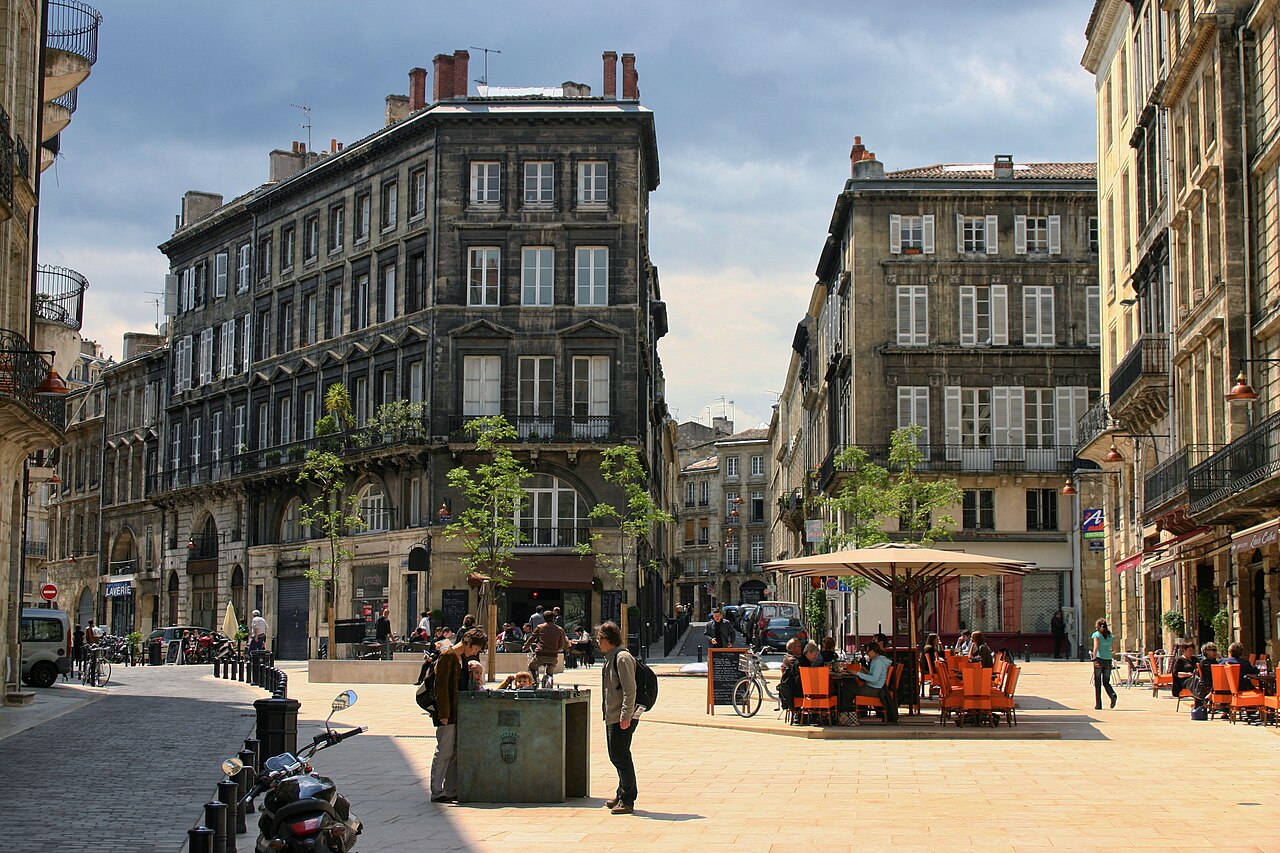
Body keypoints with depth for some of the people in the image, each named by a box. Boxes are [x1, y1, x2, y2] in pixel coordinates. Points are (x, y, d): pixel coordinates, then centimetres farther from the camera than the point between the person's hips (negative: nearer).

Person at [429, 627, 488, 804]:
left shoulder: (463, 658, 16)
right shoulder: (448, 657, -12)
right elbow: (441, 686, -16)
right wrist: (444, 714, -19)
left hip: (459, 713, 9)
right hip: (447, 713, -9)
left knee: (455, 752, 9)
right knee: (444, 752, -7)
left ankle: (452, 792, 13)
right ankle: (437, 792, -3)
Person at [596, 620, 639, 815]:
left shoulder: (622, 658, -15)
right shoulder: (610, 658, 16)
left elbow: (630, 689, -20)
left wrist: (626, 716, -23)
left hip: (623, 719, -10)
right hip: (612, 717, 10)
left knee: (621, 757, -6)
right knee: (616, 757, 15)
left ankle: (627, 801, -2)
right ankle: (622, 795, 25)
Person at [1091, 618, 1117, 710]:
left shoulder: (1097, 634, -3)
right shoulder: (1110, 635, 9)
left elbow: (1096, 647, -15)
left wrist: (1094, 659, -20)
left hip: (1099, 659, -4)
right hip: (1108, 660, 4)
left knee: (1097, 683, 4)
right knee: (1106, 682, 12)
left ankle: (1098, 705, 2)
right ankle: (1113, 695, -18)